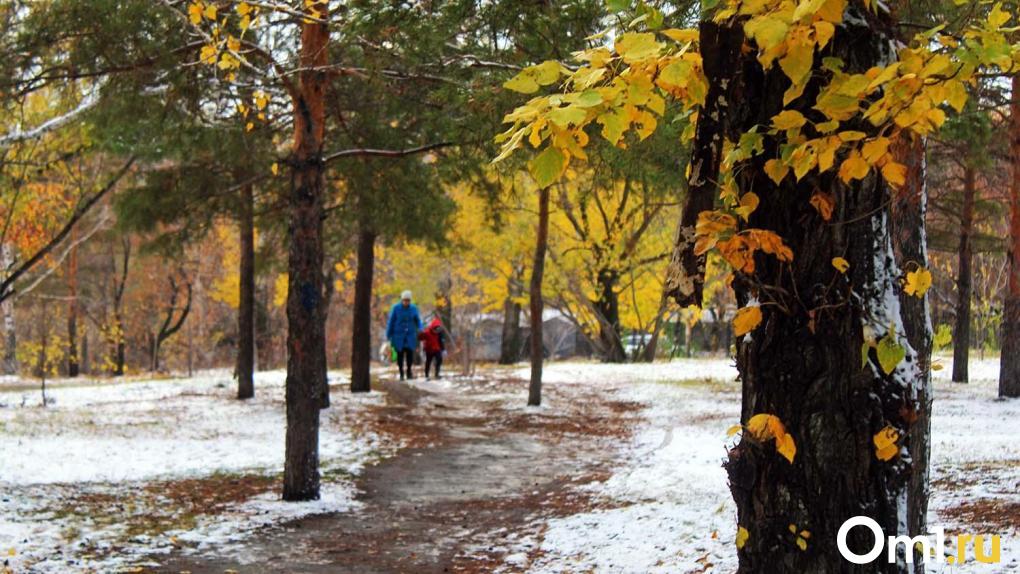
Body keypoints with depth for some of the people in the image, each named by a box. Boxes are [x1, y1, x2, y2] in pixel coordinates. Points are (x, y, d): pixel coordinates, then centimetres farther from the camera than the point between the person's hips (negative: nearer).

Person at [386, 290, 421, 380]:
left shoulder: (413, 308, 0)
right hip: (398, 335, -1)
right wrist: (389, 335, 1)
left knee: (410, 352, -11)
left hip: (410, 335, 1)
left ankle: (409, 371, 9)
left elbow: (418, 321, 6)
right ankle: (401, 373, 14)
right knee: (400, 354, -1)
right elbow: (391, 322, 0)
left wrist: (420, 329, -15)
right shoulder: (396, 308, -5)